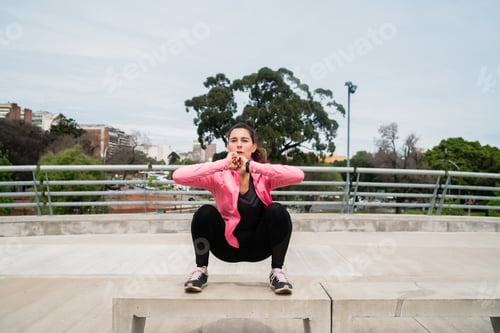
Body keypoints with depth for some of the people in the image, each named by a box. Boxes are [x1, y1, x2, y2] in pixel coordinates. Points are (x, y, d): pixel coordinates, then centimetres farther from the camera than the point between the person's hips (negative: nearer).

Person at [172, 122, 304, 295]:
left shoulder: (264, 174, -9)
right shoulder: (219, 175, -11)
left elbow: (298, 175, -29)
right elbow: (178, 176, -26)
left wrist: (252, 166, -35)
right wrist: (223, 164, -33)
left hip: (258, 245, 0)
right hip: (227, 244, 0)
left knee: (278, 212, -26)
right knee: (205, 213, -26)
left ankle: (277, 272, -10)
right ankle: (200, 270, -6)